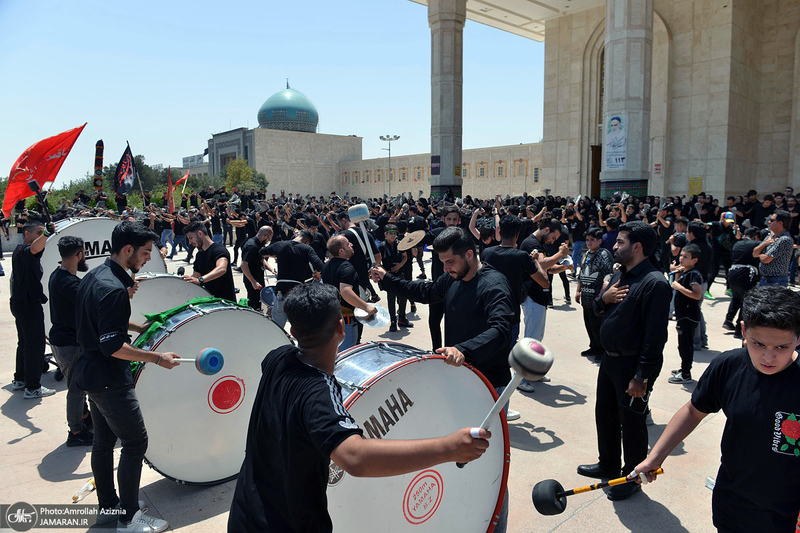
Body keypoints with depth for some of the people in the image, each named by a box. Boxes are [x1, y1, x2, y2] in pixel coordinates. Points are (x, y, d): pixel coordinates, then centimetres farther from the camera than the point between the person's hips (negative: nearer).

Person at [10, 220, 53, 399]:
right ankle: (32, 388, -2)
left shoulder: (18, 251, 16)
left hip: (19, 302, 11)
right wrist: (47, 234, -58)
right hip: (29, 304, -11)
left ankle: (19, 379, 31)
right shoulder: (24, 250, -16)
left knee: (24, 342, 20)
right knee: (36, 344, -6)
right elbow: (35, 248, -41)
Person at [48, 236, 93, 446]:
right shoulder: (71, 283, -26)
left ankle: (83, 418, 41)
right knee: (77, 388, 5)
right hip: (70, 344, -10)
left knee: (78, 386, 24)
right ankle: (76, 433, 18)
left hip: (59, 339, 10)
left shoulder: (56, 275, 5)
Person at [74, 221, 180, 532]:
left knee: (104, 440, 19)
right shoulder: (113, 288, -25)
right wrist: (157, 358, -22)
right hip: (109, 379, -10)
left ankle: (108, 506, 33)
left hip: (90, 372, 10)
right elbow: (113, 346, -26)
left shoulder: (94, 276, 7)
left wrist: (138, 327, 14)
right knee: (135, 442, -1)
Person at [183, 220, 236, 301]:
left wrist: (200, 280, -46)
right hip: (209, 299, 8)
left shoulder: (218, 249, -15)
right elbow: (196, 275, 21)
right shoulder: (200, 255, 14)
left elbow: (222, 269, -34)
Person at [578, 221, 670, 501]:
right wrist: (603, 297, -8)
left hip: (633, 364, -9)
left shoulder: (654, 283, -21)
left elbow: (655, 335, -23)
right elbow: (597, 308, 16)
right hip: (610, 359, 9)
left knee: (631, 422, 7)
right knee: (604, 414, 21)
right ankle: (608, 465, 41)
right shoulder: (620, 274, 8)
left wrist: (641, 377, -23)